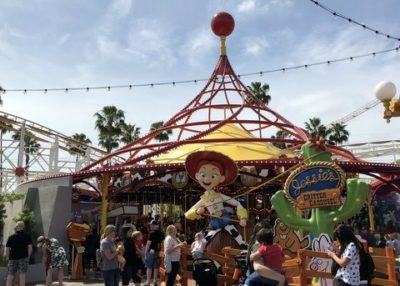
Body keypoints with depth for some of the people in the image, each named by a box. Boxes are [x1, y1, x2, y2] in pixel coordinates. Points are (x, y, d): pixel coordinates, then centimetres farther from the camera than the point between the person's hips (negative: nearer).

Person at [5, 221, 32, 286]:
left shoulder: (11, 237, 6)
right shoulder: (27, 236, 2)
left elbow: (7, 249, 3)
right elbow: (30, 247, -2)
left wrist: (8, 259, 12)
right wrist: (28, 257, 6)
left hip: (13, 258, 2)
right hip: (23, 258, -2)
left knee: (10, 277, 7)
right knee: (22, 276, -2)